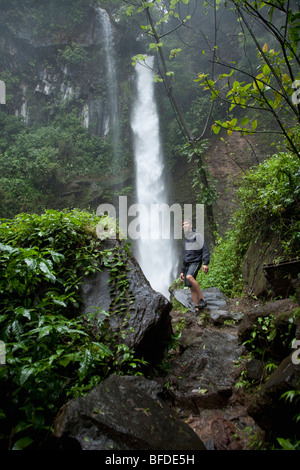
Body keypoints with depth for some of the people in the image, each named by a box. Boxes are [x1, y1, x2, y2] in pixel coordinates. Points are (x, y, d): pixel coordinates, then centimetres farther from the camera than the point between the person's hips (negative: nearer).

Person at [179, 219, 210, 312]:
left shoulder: (197, 236, 2)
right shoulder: (185, 241, 24)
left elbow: (205, 250, -8)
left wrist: (205, 263, -21)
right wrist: (182, 271, 21)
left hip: (195, 262, -7)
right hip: (187, 265, 7)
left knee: (189, 277, -34)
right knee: (191, 287, -1)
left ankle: (202, 299, -27)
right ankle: (197, 309, 0)